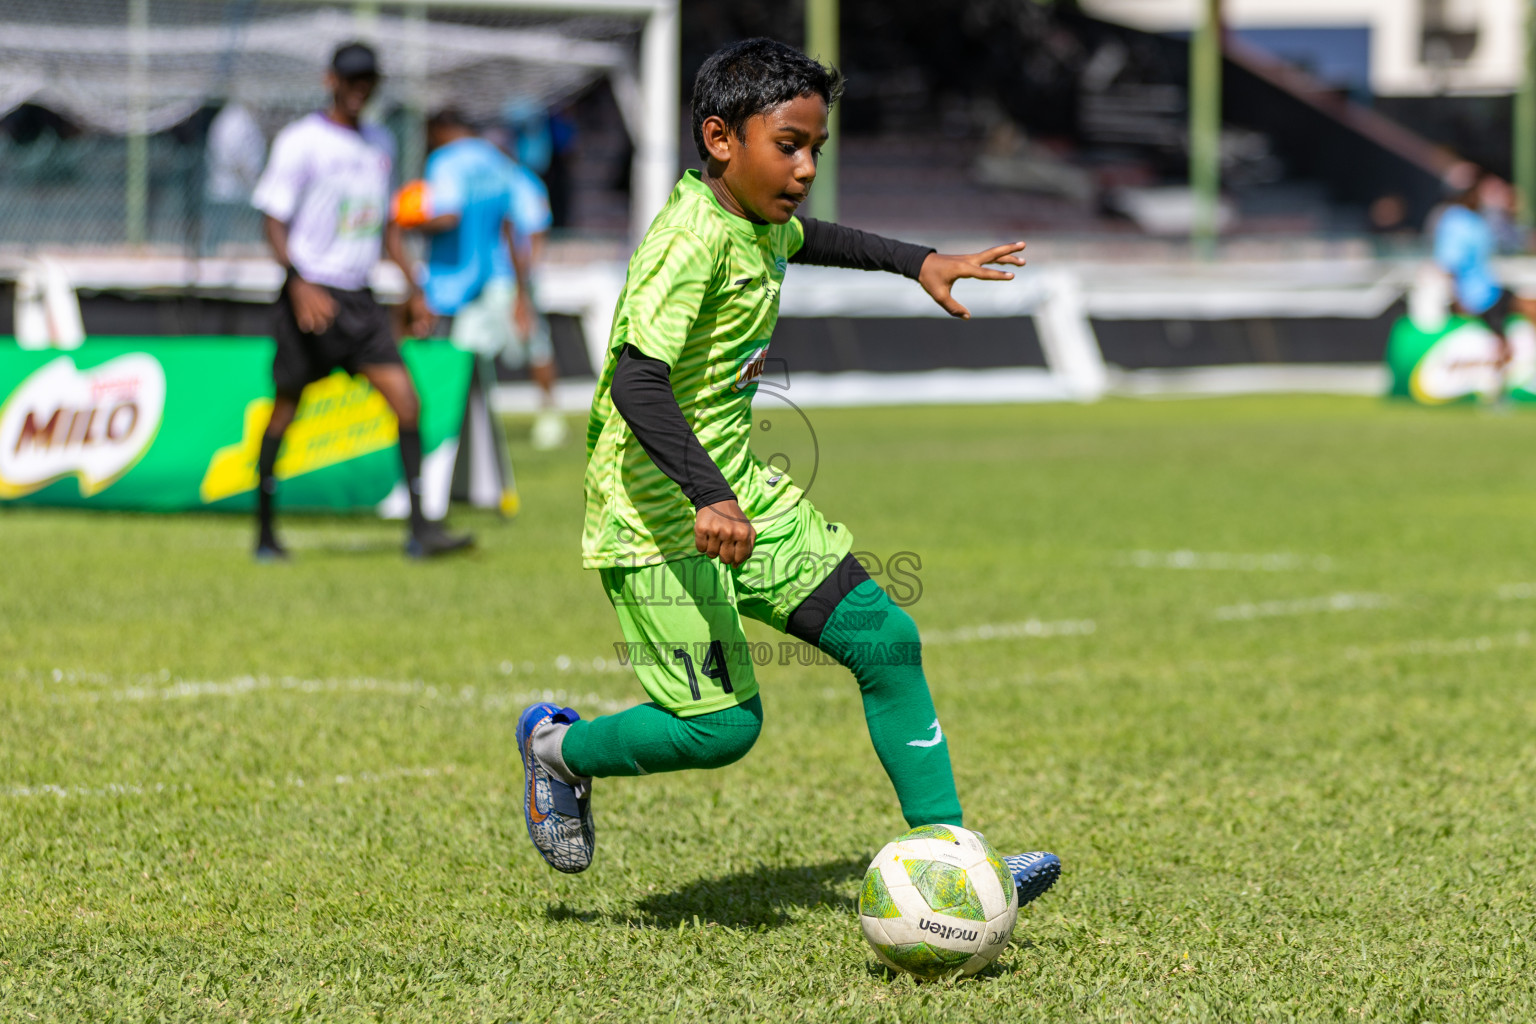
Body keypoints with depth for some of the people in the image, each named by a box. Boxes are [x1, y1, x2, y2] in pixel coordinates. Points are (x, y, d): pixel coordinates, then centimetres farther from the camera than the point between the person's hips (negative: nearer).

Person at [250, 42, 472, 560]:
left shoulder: (378, 143, 14)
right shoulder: (300, 141, -7)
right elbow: (273, 219, -11)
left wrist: (413, 288, 19)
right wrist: (299, 283, -24)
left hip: (359, 299, 6)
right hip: (311, 297, -6)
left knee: (406, 400, -7)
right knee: (285, 409, 2)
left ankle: (420, 528, -6)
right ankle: (265, 533, 15)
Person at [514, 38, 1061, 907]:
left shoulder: (759, 223, 7)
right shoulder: (693, 238, -22)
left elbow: (802, 238, 35)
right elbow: (638, 382, -32)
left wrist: (917, 262, 30)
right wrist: (707, 500, -42)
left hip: (740, 494, 9)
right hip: (658, 516, -9)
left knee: (884, 639, -1)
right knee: (722, 724, -11)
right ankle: (559, 748, 18)